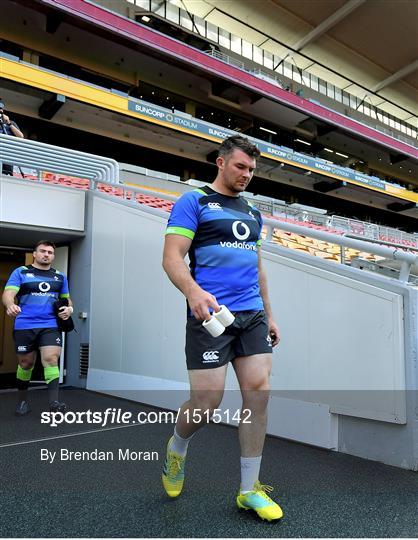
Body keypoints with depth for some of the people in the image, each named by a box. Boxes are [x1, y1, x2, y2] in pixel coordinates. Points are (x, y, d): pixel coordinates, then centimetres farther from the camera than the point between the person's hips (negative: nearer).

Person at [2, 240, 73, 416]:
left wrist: (69, 308, 0)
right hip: (24, 326, -1)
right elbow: (8, 294, -9)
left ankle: (54, 403, -16)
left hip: (51, 325, 1)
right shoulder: (20, 272, 4)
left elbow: (66, 299, 23)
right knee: (25, 363, 10)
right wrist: (10, 305, -31)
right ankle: (23, 401, 30)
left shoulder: (60, 276, 13)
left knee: (51, 359, -15)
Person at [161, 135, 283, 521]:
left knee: (258, 394, 0)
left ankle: (249, 490, 17)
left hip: (252, 315, 6)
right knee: (206, 404, -4)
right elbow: (172, 257, -10)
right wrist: (193, 291, -29)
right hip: (210, 315, -6)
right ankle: (177, 449, 31)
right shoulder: (193, 202, 0)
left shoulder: (253, 213, 20)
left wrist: (269, 314, 20)